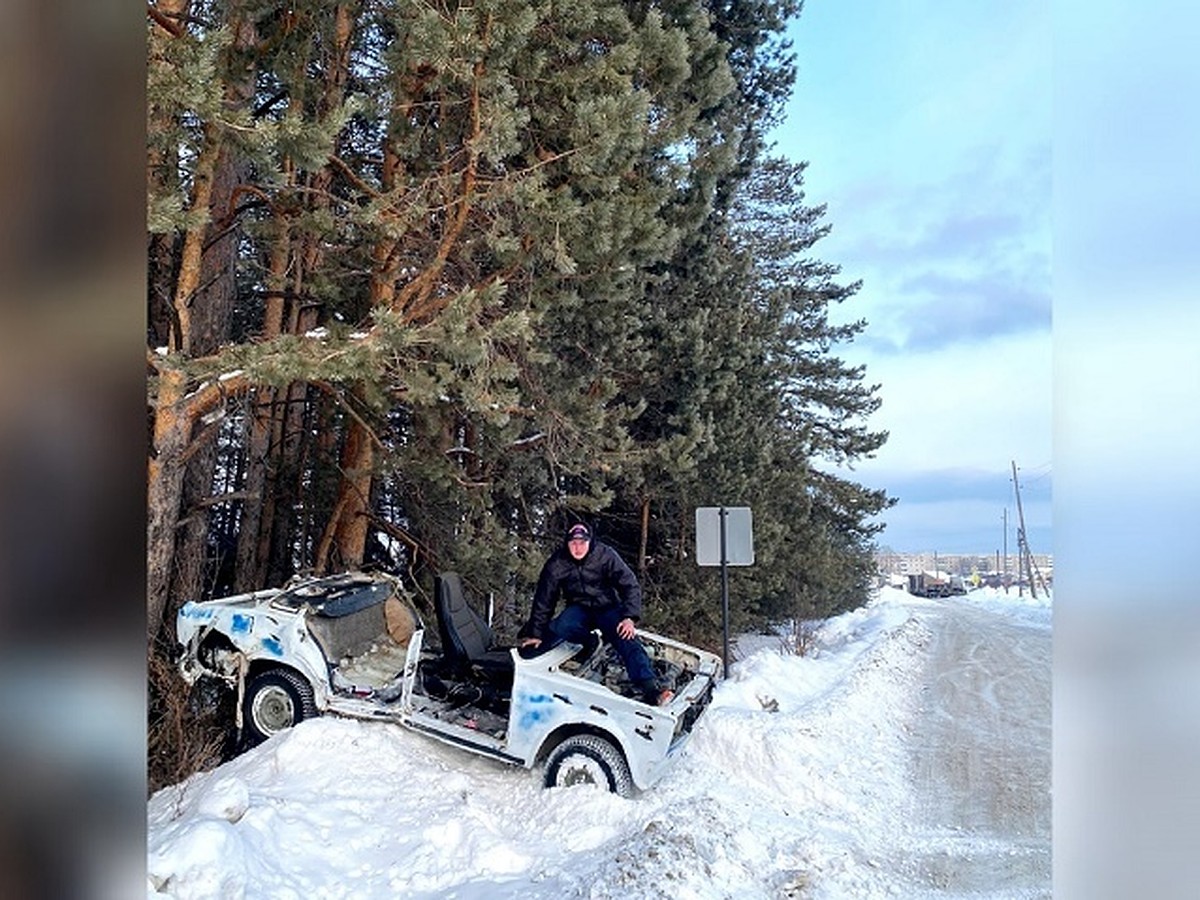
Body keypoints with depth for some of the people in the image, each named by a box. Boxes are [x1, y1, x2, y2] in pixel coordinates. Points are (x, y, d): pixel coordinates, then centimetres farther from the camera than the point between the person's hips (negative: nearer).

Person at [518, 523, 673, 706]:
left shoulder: (605, 555, -15)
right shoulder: (556, 564, -10)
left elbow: (630, 585, -13)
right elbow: (544, 600, -3)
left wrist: (629, 617, -26)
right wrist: (535, 633, -3)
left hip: (608, 607, -1)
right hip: (579, 609, 2)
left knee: (628, 640, -26)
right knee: (556, 630, -31)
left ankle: (650, 689, -32)